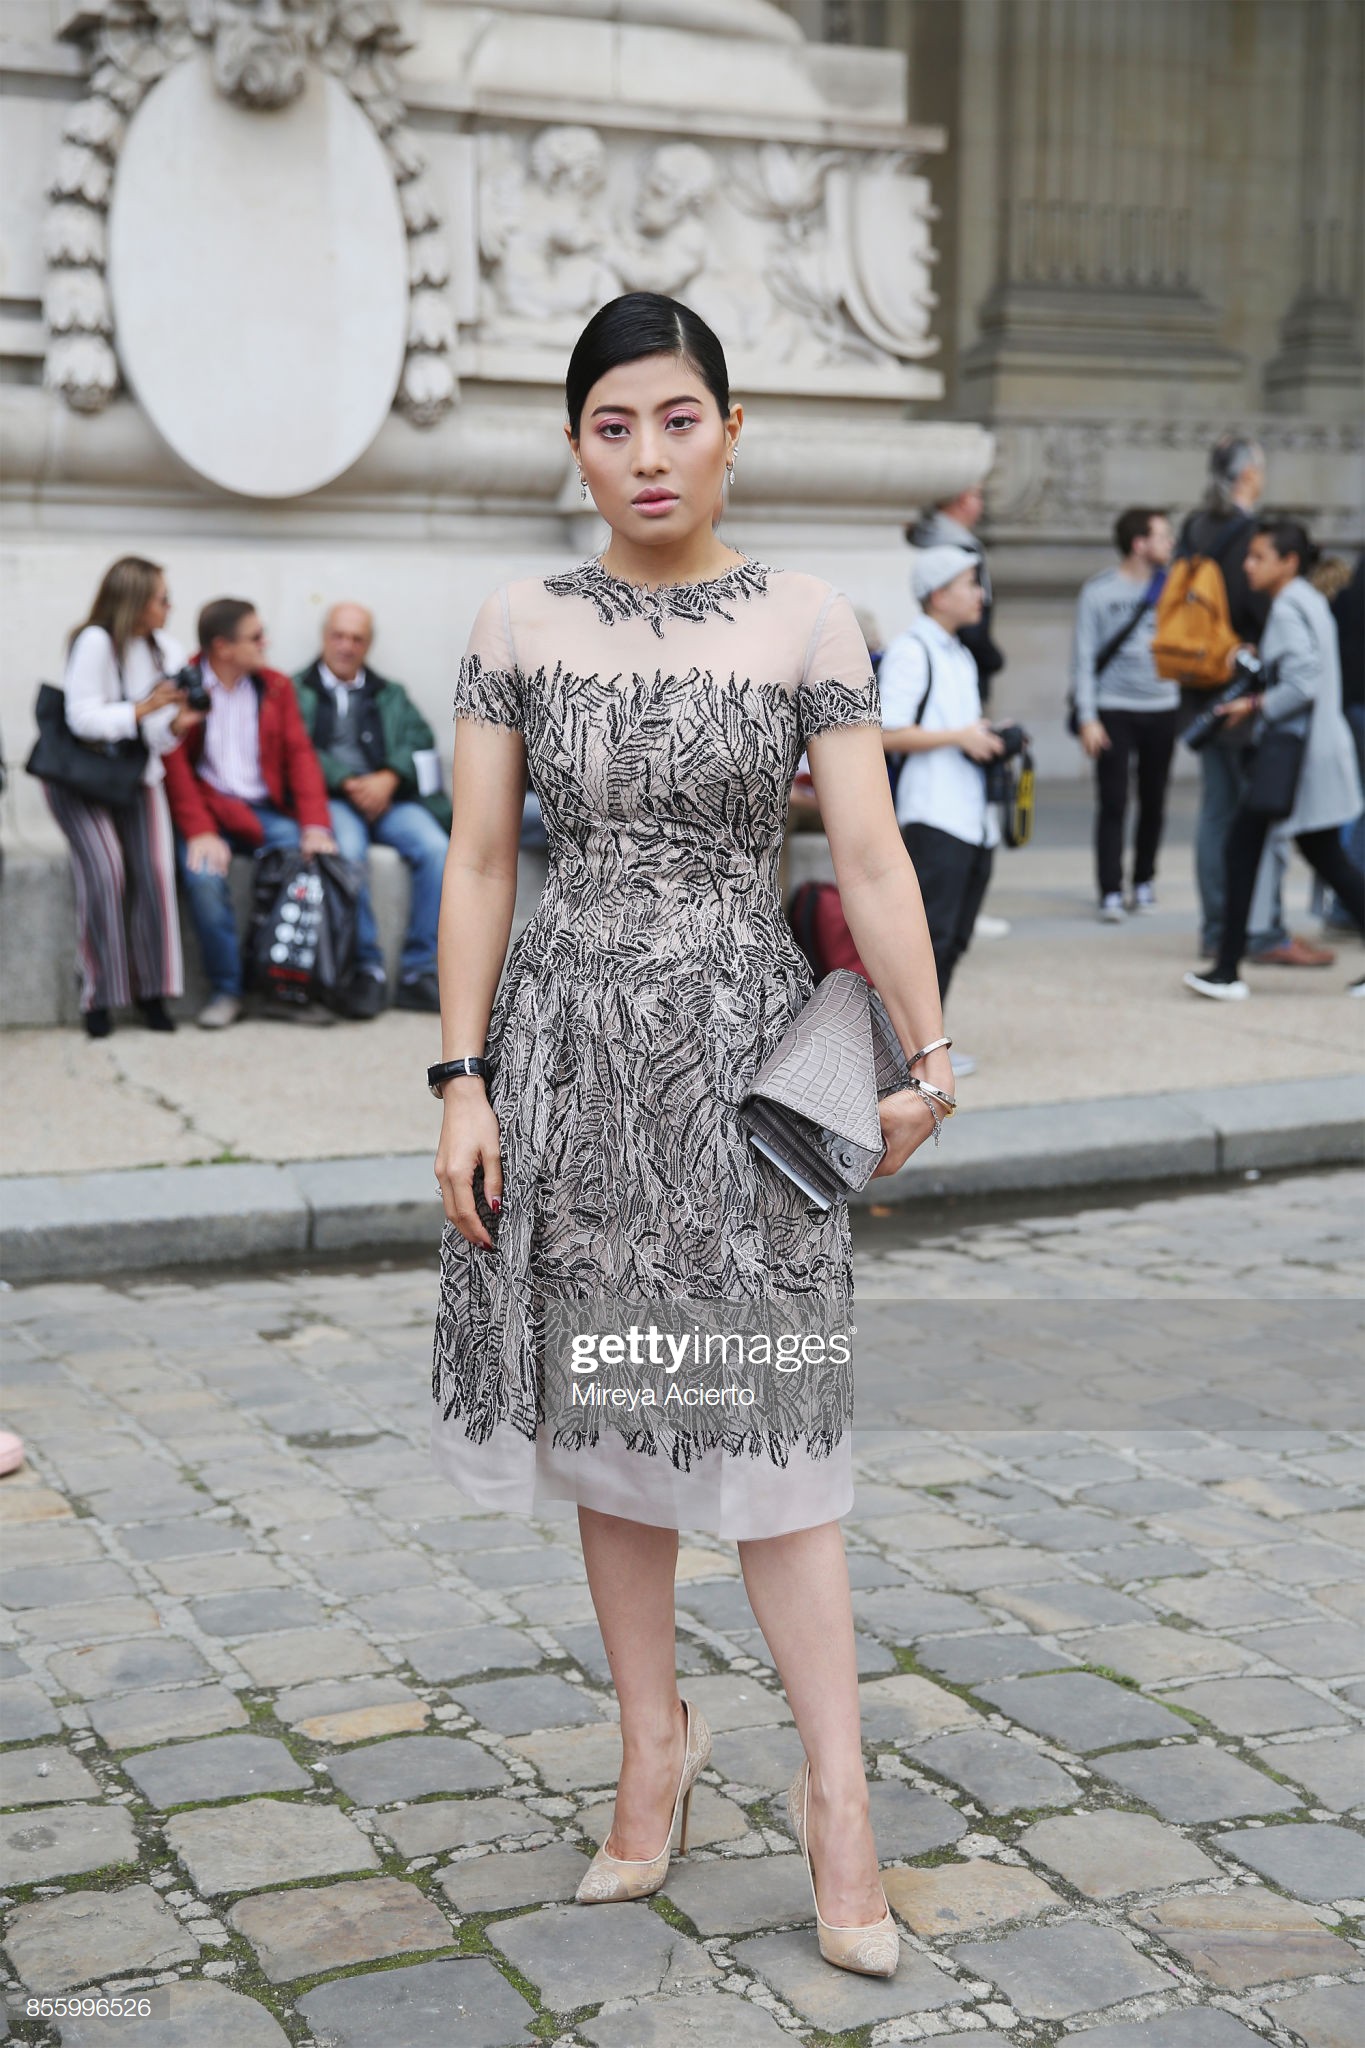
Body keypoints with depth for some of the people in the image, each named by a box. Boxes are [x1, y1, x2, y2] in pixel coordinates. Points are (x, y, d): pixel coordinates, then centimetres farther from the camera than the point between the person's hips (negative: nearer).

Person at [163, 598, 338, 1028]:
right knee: (204, 876, -33)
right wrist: (200, 831, -22)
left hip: (266, 811, 3)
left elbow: (300, 756, 5)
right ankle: (226, 990, -14)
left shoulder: (276, 687, 12)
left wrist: (315, 825, -10)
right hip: (207, 810, -3)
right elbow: (175, 765, -8)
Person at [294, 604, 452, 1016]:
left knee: (435, 848, -28)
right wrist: (347, 782, -13)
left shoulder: (390, 694, 26)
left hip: (387, 797, 3)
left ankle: (418, 970, -23)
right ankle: (367, 967, -29)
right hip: (330, 798, -3)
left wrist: (388, 778, -10)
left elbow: (419, 739, 10)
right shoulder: (297, 690, 16)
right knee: (346, 851, -37)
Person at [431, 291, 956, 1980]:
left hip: (739, 1045, -2)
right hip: (571, 1040, 2)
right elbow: (478, 866, 3)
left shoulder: (807, 625, -1)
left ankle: (834, 1794, 5)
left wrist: (927, 1058, -15)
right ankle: (656, 1735, 26)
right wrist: (463, 1081, -4)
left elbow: (871, 856, -6)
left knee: (763, 1416, -4)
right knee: (606, 1403, 9)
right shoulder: (518, 628, 3)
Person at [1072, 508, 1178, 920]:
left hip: (1162, 709, 3)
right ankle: (1110, 893, -4)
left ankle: (1144, 881, 22)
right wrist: (1087, 717, -9)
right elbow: (1084, 658, -3)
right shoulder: (1098, 592, -3)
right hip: (1114, 711, -3)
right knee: (1112, 804, -6)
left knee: (1153, 802, 8)